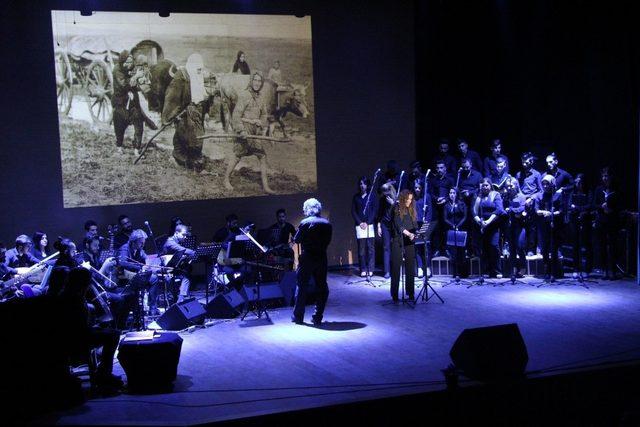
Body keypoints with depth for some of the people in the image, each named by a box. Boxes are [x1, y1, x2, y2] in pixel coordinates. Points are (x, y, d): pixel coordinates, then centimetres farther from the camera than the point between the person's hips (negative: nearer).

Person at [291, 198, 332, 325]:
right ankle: (318, 317, 10)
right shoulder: (327, 224, 1)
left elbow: (297, 240, -4)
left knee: (302, 286, 7)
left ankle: (298, 316, 12)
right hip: (322, 258, 3)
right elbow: (328, 241, 6)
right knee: (322, 287, 10)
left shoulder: (305, 223, -11)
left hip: (307, 258, -3)